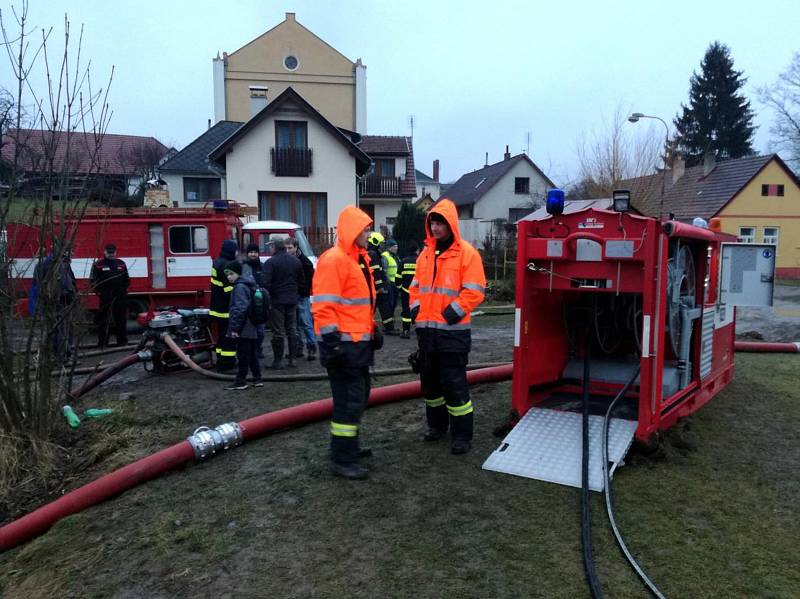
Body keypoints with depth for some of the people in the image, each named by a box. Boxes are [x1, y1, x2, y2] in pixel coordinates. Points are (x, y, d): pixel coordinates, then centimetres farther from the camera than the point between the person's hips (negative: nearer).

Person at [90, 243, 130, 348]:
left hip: (120, 297, 4)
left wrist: (124, 290, 11)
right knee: (104, 320, 0)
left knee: (121, 319, 8)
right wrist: (99, 291, -7)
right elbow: (93, 280, -1)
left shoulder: (121, 264, 14)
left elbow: (126, 279, 20)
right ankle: (102, 342, 5)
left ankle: (122, 341, 16)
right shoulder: (98, 264, 1)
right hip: (105, 297, -4)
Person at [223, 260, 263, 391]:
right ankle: (257, 379, 20)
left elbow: (240, 309, -23)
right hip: (251, 328, 10)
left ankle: (241, 382, 5)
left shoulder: (240, 287, -16)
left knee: (243, 355, -2)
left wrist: (235, 328, -20)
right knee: (252, 354, 14)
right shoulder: (247, 285, 15)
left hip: (243, 329, -10)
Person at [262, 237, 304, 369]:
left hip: (277, 300, -5)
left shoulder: (270, 262, -12)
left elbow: (266, 283, -18)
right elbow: (301, 281, 12)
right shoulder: (296, 261, 6)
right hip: (292, 300, 5)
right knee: (292, 330, 12)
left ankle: (278, 361, 4)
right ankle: (292, 359, 15)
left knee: (278, 332, 0)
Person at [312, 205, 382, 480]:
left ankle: (349, 445, 34)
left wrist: (373, 329, 23)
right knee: (349, 399, -7)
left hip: (359, 342, 10)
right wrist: (331, 341, -24)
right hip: (343, 343, -10)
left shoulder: (360, 258, 16)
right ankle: (342, 460, 3)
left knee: (358, 395, 19)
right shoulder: (334, 259, -16)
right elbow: (323, 305, -21)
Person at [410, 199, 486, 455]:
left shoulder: (466, 253, -7)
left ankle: (462, 434, 8)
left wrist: (455, 311, -18)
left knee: (454, 383, -3)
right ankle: (437, 424, 32)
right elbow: (416, 285, 20)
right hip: (426, 328, 7)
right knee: (430, 380, 16)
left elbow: (474, 290, -12)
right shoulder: (426, 253, 12)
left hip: (452, 330, -7)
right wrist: (415, 307, 6)